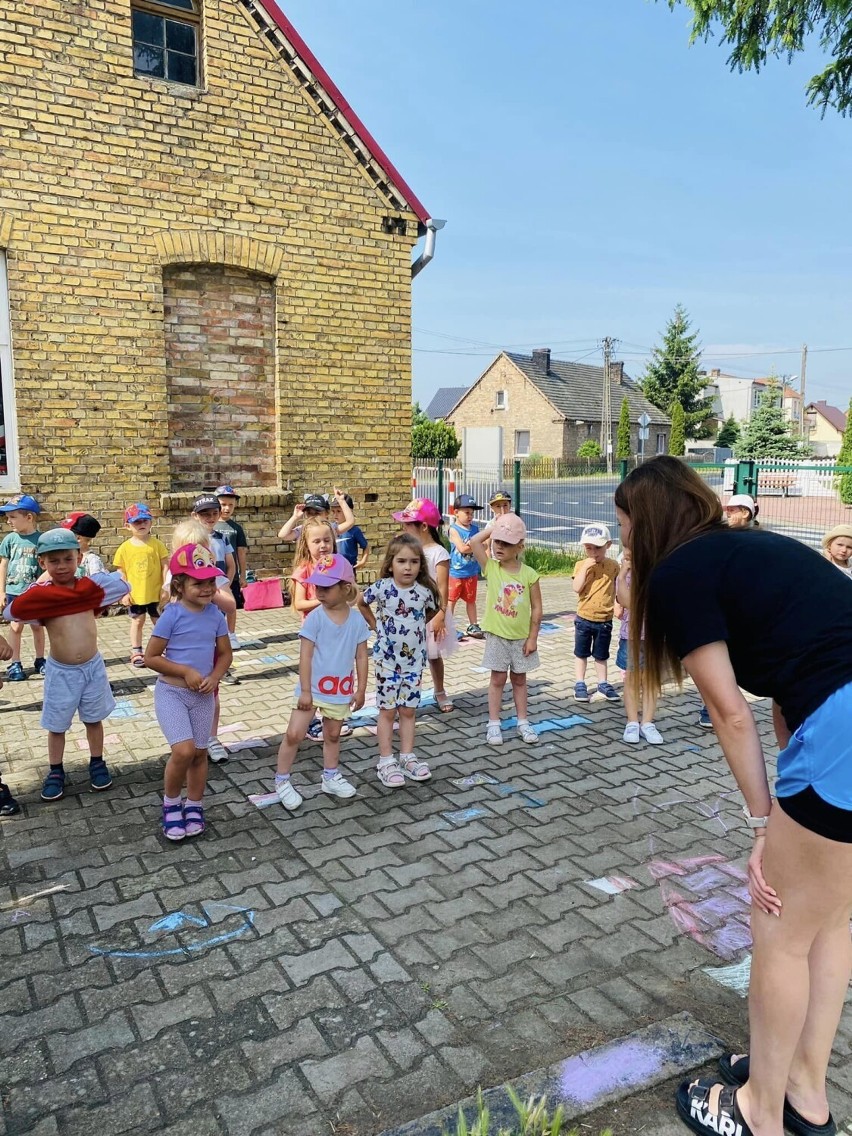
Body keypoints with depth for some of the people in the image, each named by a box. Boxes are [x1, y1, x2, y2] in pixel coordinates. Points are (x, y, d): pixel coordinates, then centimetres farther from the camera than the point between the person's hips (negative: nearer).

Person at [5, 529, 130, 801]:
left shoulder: (90, 585, -5)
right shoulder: (40, 593, -10)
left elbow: (122, 584, -8)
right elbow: (11, 611, -20)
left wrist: (95, 602, -7)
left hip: (93, 666, 2)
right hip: (60, 671, -1)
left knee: (94, 719, 17)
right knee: (56, 725, 12)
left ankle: (97, 763, 34)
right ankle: (55, 771, 29)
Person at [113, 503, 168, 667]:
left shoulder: (157, 544, -6)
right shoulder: (125, 548, -4)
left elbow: (165, 566, -4)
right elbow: (121, 572, -1)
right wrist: (124, 592, -6)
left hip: (155, 593, -1)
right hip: (135, 594, 1)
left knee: (159, 621, 11)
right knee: (137, 622, 13)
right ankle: (136, 652, 24)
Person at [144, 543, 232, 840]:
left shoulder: (215, 615, -2)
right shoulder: (172, 615, -16)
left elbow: (225, 654, 8)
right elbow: (150, 658, -12)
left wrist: (214, 677, -11)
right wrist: (186, 671, -19)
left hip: (203, 695, 5)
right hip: (171, 692, -4)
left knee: (200, 753, 12)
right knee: (184, 750, -16)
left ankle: (194, 806, 34)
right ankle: (171, 803, 11)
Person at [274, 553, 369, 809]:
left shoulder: (357, 620, -7)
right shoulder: (315, 618, -15)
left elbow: (361, 657, 1)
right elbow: (305, 656, -14)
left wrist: (360, 689, 3)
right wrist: (305, 690, -16)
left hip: (340, 690, 3)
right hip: (312, 688, -3)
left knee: (333, 735, 19)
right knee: (294, 734, -1)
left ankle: (331, 777, 37)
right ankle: (282, 781, 15)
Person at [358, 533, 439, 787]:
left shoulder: (425, 591, -8)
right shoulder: (382, 587, -14)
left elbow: (433, 611, 14)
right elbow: (361, 603, 5)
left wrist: (417, 626, 5)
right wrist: (376, 625, 1)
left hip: (414, 659, 2)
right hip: (387, 658, -2)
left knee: (408, 710, 12)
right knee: (387, 710, 6)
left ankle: (407, 757, 25)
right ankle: (386, 761, 15)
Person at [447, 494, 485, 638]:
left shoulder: (475, 528, 6)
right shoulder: (453, 529, -10)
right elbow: (462, 548, -20)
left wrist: (470, 545, -12)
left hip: (472, 572, 5)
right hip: (456, 572, -5)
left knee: (471, 600, 15)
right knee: (451, 600, 4)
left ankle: (473, 626, 25)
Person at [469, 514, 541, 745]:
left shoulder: (529, 574, -9)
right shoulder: (490, 567, -7)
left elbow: (536, 608, -5)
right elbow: (474, 542, -18)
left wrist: (532, 638, -7)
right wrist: (495, 528, -12)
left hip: (521, 637, 1)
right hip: (497, 636, 0)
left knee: (519, 679, 15)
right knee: (498, 678, 7)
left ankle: (523, 721, 25)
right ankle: (493, 724, 15)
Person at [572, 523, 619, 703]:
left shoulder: (613, 566, -3)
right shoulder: (581, 564, -7)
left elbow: (616, 588, 8)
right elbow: (577, 588, -19)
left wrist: (618, 605, -1)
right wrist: (585, 567, -23)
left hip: (604, 620, 1)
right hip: (584, 618, -1)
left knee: (601, 655, 14)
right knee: (581, 653, 10)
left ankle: (602, 684, 27)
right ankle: (580, 684, 20)